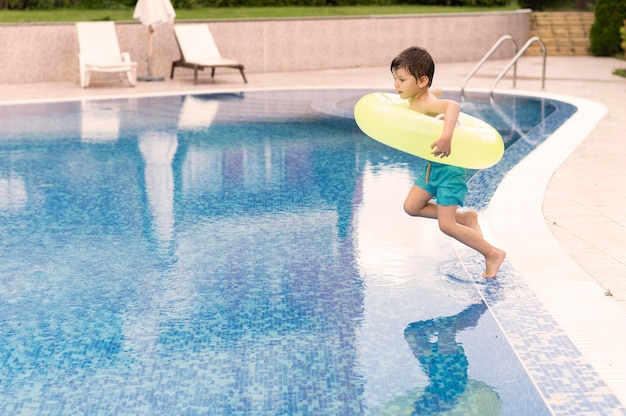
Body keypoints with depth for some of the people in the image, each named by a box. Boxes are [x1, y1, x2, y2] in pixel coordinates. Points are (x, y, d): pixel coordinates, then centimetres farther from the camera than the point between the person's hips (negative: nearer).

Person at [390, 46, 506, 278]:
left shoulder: (426, 104, -27)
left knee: (446, 225, -8)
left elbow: (453, 105, -49)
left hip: (450, 167, -9)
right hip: (433, 166, 10)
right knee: (411, 207, 11)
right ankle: (465, 217, 22)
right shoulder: (416, 99, 0)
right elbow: (437, 91, 24)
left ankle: (493, 254, 9)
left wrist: (446, 136, -62)